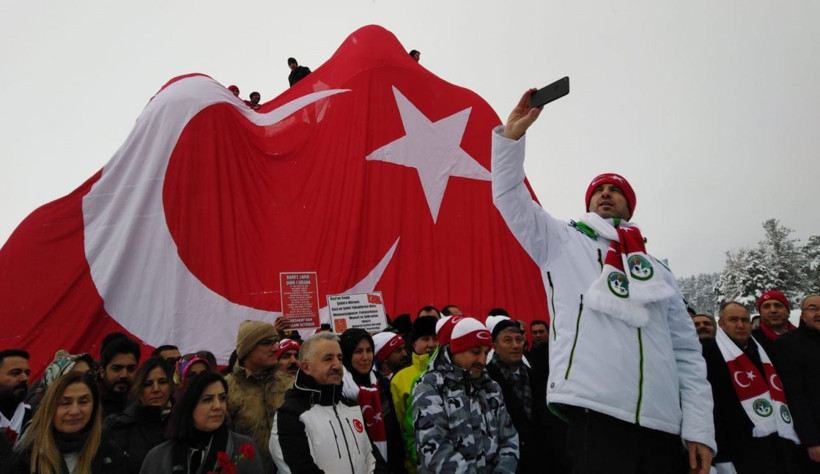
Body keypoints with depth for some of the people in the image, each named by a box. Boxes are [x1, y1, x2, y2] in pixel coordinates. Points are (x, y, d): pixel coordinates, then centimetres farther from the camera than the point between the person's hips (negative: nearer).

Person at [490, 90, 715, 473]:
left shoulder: (657, 271, 19)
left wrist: (700, 427, 4)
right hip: (592, 411, -4)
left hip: (663, 424, 4)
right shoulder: (564, 243, 12)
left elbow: (687, 351, 13)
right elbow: (508, 195, 3)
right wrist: (512, 133, -8)